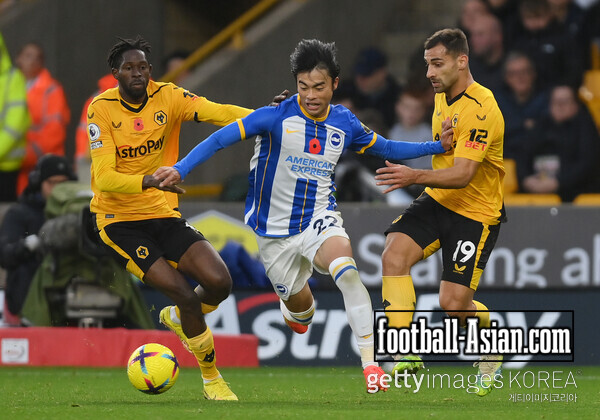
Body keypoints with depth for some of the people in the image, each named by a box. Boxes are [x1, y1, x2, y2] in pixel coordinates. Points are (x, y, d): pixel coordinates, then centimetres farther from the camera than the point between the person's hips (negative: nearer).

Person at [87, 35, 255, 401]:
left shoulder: (167, 97, -2)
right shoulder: (102, 109, -10)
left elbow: (216, 112, -18)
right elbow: (104, 178, -20)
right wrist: (148, 181, -37)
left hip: (164, 215, 4)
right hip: (118, 219, -4)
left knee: (219, 282, -14)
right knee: (184, 293, -18)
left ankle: (176, 316, 21)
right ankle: (211, 378, 1)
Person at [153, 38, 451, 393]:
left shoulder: (345, 123, -3)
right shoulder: (277, 117, -16)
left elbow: (385, 148, 14)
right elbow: (221, 139, -18)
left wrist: (438, 147, 7)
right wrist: (180, 169, -29)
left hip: (320, 218, 0)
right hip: (276, 230, 0)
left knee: (345, 268, -32)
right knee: (300, 307, 12)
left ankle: (370, 361, -32)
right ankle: (296, 314, 55)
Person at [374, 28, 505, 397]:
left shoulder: (481, 110, -21)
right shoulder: (442, 97, 7)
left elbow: (463, 174, -28)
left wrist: (415, 176, -43)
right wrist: (439, 141, -4)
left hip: (476, 212, -7)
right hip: (437, 201, 7)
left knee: (453, 303, -10)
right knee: (394, 256, -19)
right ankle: (408, 355, -17)